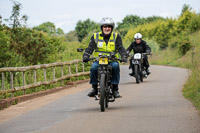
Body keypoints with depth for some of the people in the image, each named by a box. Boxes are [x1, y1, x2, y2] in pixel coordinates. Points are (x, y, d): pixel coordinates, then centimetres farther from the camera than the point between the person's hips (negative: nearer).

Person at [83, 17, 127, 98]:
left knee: (115, 66, -34)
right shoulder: (95, 36, 8)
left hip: (112, 60, 0)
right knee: (93, 68, -31)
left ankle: (115, 89, -24)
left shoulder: (116, 36, 8)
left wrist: (124, 57, -22)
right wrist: (85, 56, -20)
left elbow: (121, 48, -3)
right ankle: (94, 89, -11)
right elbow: (90, 48, -1)